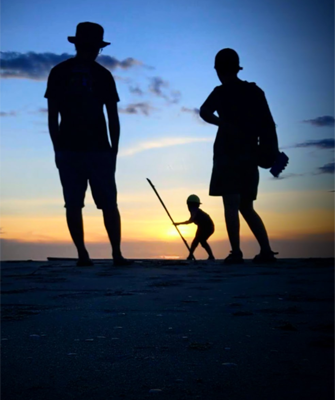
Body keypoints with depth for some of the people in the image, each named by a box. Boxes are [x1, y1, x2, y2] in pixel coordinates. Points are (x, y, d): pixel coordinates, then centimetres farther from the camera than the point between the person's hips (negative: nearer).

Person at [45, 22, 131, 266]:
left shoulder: (58, 73, 8)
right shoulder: (103, 75, 5)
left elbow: (52, 117, 4)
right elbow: (113, 118, 3)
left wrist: (58, 149, 8)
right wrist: (114, 151, 8)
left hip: (68, 148, 1)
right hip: (99, 149, -1)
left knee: (73, 204, 2)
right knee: (108, 204, 1)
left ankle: (82, 254, -1)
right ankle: (117, 254, -3)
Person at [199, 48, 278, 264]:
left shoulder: (222, 92, 1)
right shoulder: (255, 91, 12)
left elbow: (205, 112, -12)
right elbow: (268, 125, 9)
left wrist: (223, 123, -3)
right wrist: (273, 153, 9)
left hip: (228, 155, -5)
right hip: (249, 155, 5)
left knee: (231, 204, -6)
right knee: (246, 207, 12)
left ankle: (236, 252, -14)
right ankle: (266, 250, 3)